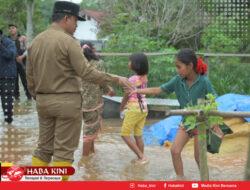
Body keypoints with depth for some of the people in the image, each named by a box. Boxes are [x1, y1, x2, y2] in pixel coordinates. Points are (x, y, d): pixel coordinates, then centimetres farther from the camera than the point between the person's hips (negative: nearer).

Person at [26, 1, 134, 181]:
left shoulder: (35, 42, 8)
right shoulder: (68, 41, -13)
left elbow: (30, 77, 10)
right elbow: (87, 72, -17)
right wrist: (116, 79, -9)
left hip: (43, 101, 7)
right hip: (67, 101, -6)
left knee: (44, 147, 14)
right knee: (64, 149, 1)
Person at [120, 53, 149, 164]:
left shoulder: (132, 80, -19)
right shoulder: (144, 78, 3)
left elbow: (126, 96, -9)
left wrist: (121, 109, 7)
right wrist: (127, 106, 16)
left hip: (134, 110, -7)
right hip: (143, 109, 7)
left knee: (125, 135, 3)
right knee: (138, 136, 14)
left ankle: (142, 157, -3)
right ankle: (141, 159, 16)